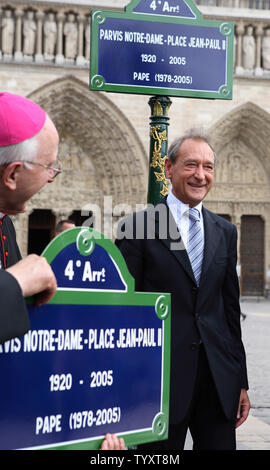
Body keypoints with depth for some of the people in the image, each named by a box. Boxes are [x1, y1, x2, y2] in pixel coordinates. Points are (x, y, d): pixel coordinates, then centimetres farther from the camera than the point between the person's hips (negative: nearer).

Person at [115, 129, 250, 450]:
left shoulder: (225, 232, 11)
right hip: (161, 377, -4)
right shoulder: (137, 228, -3)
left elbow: (231, 307, 13)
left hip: (219, 378, 4)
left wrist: (241, 382, 11)